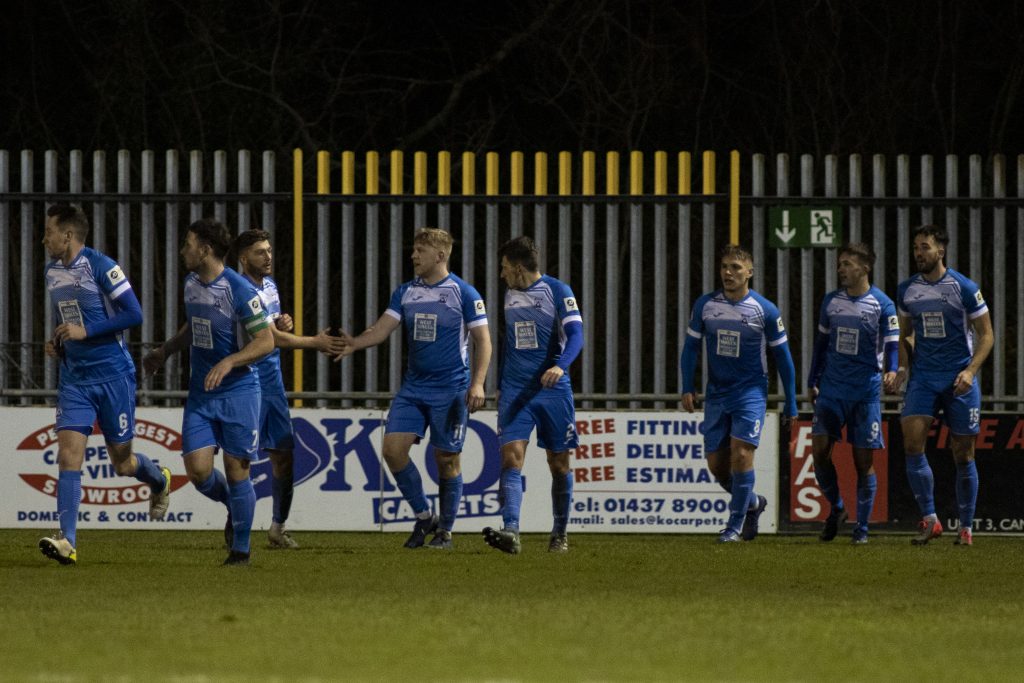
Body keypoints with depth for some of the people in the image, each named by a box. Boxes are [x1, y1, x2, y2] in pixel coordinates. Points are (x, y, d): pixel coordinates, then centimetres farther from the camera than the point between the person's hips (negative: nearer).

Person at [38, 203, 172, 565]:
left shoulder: (101, 266, -14)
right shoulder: (52, 272, 9)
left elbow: (134, 314, -17)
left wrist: (85, 332, -20)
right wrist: (57, 343, 5)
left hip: (113, 375, -5)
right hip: (74, 379, 5)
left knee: (122, 462, 7)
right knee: (68, 454, -12)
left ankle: (159, 480, 42)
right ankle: (67, 541, -18)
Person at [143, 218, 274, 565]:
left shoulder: (239, 290, -17)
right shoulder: (191, 283, 7)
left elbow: (266, 341, -17)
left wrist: (228, 362, -28)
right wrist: (164, 351, 21)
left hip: (238, 391, -6)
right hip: (200, 393, 6)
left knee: (236, 470, -3)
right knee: (198, 470, -6)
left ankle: (241, 549, 12)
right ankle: (233, 507, 26)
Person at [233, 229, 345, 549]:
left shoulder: (269, 284, 12)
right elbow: (271, 337, -20)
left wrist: (285, 323, 2)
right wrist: (315, 342, -17)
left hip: (273, 383, 9)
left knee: (284, 455, 8)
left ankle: (278, 528, 17)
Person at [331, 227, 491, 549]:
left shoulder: (463, 293, -6)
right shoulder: (405, 293, 8)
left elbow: (483, 340, -5)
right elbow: (383, 329, 1)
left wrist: (478, 383, -15)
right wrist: (353, 344, -18)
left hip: (450, 390, -5)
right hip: (413, 387, 5)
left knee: (447, 460, 0)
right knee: (393, 448, -8)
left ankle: (445, 531, 13)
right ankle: (423, 516, 8)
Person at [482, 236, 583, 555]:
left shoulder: (558, 291, -4)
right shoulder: (510, 295, 14)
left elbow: (575, 335, -15)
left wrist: (560, 366, -32)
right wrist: (500, 385, 25)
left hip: (553, 390, -4)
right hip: (516, 392, 4)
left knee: (559, 464, 4)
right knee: (511, 457, -14)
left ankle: (560, 534, 19)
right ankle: (510, 531, -26)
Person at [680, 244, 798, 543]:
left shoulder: (765, 310, -7)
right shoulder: (705, 305, -1)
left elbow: (782, 357, 0)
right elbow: (691, 347, 9)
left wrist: (791, 406, 0)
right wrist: (687, 388, -2)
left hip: (751, 392, -4)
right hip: (717, 393, 4)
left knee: (741, 454, -18)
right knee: (716, 464, 3)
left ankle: (735, 525, -5)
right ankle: (752, 502, 30)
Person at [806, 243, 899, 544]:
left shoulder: (882, 305, -5)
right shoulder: (831, 301, 8)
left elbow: (892, 343, -9)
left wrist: (892, 370, -29)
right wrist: (812, 382, 14)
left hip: (866, 391, -3)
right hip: (832, 390, 3)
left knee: (864, 461, -2)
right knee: (819, 450, -8)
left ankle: (862, 528, 8)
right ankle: (836, 510, 13)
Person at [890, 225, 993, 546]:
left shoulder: (964, 288, -6)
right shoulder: (907, 290, 6)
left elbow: (986, 335, -3)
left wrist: (970, 371, -16)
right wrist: (901, 368, 2)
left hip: (959, 380, -3)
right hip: (923, 379, 3)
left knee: (963, 455, 2)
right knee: (912, 443, -15)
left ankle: (966, 527, 13)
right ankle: (930, 519, -8)